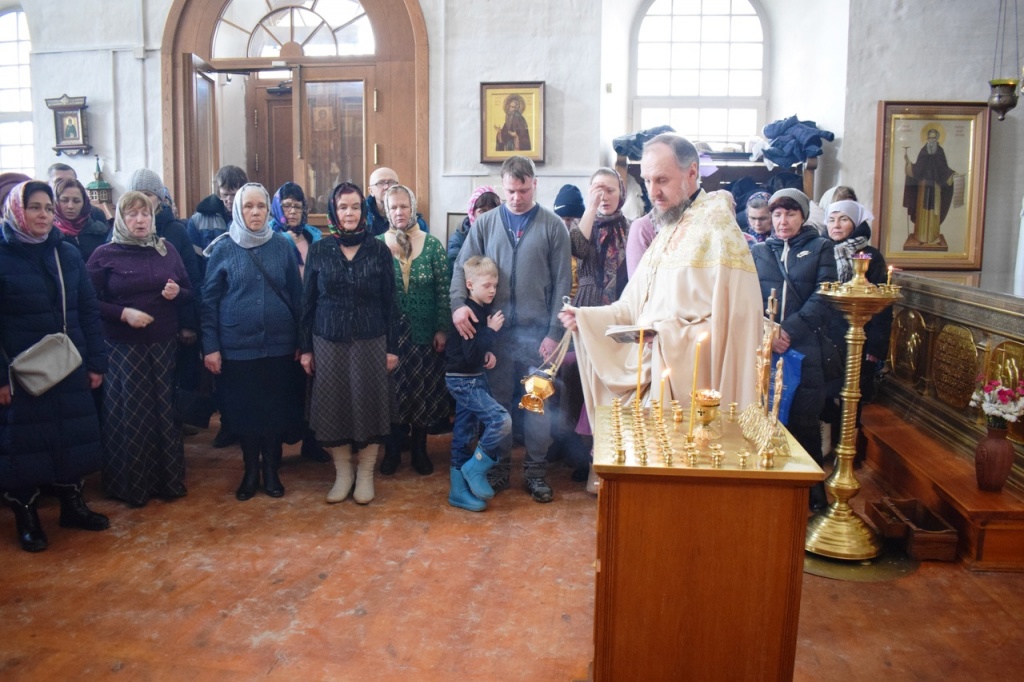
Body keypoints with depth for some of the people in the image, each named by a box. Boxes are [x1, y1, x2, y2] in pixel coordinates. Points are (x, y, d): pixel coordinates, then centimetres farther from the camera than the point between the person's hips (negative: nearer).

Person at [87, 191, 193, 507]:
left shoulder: (167, 250, 10)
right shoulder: (104, 255, -1)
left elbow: (189, 294, 14)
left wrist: (177, 293, -8)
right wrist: (123, 313, -18)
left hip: (164, 345, 3)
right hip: (123, 347, -3)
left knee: (166, 411, 7)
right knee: (130, 415, 1)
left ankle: (169, 479, 20)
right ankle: (131, 486, 15)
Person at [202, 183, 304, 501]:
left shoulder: (283, 246, 3)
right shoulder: (222, 249, 0)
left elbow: (296, 295, 6)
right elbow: (209, 300, 0)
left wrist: (301, 341, 4)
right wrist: (210, 346, -5)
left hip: (279, 344, 1)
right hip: (237, 346, -1)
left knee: (277, 409, 8)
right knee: (243, 410, 8)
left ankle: (271, 469, 24)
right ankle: (250, 471, 25)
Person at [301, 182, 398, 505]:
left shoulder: (378, 250, -1)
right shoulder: (319, 250, 2)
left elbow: (389, 301, 0)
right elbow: (308, 302, 5)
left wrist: (392, 346, -2)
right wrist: (306, 348, 3)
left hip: (370, 341, -1)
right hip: (328, 341, 1)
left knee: (368, 404, 4)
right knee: (333, 406, 5)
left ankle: (365, 475, 19)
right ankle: (342, 473, 21)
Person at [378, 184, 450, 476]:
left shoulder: (432, 245, -1)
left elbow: (444, 290, -1)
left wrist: (442, 330, -6)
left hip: (424, 332, 0)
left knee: (424, 390, 7)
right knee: (392, 389, 5)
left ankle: (420, 449, 22)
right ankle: (392, 449, 21)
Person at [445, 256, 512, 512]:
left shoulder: (484, 310, 8)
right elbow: (471, 355, -25)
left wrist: (489, 354, 2)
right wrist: (492, 330, -21)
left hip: (474, 379, 9)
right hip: (463, 381, -9)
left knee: (464, 434, 13)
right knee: (502, 421, -17)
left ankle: (460, 490, 22)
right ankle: (475, 468, 1)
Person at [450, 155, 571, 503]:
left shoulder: (553, 226, 1)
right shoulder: (485, 224, 5)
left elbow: (562, 283, -1)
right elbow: (462, 266, 2)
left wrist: (554, 332, -7)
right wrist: (458, 302, -17)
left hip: (536, 331, -1)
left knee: (538, 404, 6)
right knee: (496, 402, 10)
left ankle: (536, 471, 19)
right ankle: (498, 467, 24)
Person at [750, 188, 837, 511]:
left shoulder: (820, 248, 11)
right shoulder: (758, 251, 15)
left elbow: (823, 298, -1)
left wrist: (790, 330, -13)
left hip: (804, 349, -2)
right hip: (763, 350, 2)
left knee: (803, 423, 0)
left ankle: (813, 494, 13)